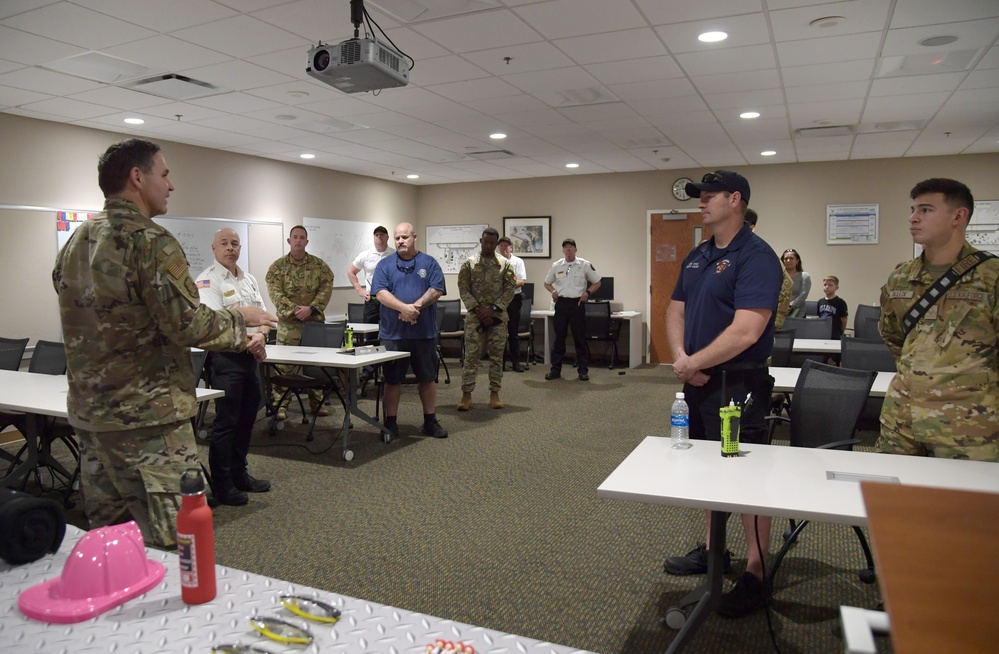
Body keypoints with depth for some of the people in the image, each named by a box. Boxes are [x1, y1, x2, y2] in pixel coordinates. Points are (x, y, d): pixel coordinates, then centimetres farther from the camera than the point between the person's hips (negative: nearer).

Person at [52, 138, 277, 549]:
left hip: (89, 413, 9)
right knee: (170, 545, -2)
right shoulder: (150, 240, -14)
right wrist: (239, 320, 0)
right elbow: (188, 324, -20)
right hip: (148, 416, -9)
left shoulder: (75, 243, 12)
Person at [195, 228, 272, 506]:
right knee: (226, 422, -2)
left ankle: (239, 474, 29)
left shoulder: (248, 279, 15)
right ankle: (222, 486, 9)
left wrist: (261, 335, -9)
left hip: (250, 356, 8)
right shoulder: (207, 281, -9)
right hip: (225, 358, -8)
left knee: (246, 419, 15)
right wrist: (247, 339, -17)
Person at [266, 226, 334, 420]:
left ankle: (316, 402, 20)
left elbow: (326, 288, -3)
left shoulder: (319, 265, 5)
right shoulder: (277, 266, 1)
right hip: (288, 323, -2)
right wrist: (295, 309, -19)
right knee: (283, 365, -2)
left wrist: (311, 308, -15)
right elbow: (276, 294, -8)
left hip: (315, 321, 2)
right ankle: (280, 404, 7)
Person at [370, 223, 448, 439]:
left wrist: (416, 306, -18)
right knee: (392, 379, 6)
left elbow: (436, 290, -4)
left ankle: (430, 421, 20)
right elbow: (380, 293, -7)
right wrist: (403, 307, -22)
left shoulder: (429, 263, 7)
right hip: (393, 332, 0)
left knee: (428, 378, 8)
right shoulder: (385, 264, 6)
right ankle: (391, 422, 16)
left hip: (424, 332, 1)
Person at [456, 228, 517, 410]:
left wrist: (493, 309, -10)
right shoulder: (469, 263, 2)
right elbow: (463, 289, -2)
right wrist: (478, 309, -12)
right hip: (475, 317, -1)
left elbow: (510, 290, -1)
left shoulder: (505, 264, 3)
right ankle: (466, 394, 4)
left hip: (498, 317, 1)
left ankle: (494, 393, 14)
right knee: (471, 355, -1)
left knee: (497, 356, 5)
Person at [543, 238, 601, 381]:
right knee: (559, 337, 6)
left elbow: (597, 282, 7)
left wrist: (588, 292, -10)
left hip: (577, 304, -2)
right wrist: (553, 291, -1)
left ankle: (583, 370, 8)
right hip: (561, 304, 2)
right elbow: (547, 282, 19)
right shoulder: (556, 266, 7)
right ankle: (555, 369, 13)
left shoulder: (585, 265, 0)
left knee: (580, 338, 1)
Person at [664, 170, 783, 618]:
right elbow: (676, 310, 12)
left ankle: (756, 577, 14)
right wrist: (681, 356, -7)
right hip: (699, 380, 9)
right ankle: (713, 551, 36)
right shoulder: (697, 256, 12)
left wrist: (693, 363, -15)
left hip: (738, 384, -9)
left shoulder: (756, 257, -15)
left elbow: (745, 332, -24)